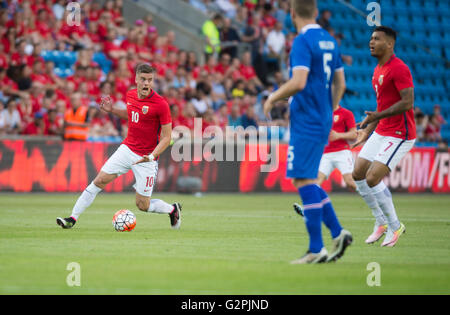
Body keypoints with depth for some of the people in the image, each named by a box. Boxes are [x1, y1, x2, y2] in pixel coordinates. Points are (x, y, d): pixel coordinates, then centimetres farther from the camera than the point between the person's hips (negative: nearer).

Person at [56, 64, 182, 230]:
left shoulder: (161, 104, -18)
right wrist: (112, 110, 10)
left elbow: (166, 137, -13)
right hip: (127, 149, 5)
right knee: (99, 181, -5)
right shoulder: (130, 95, 1)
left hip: (146, 158, -5)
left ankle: (173, 209, 28)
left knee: (143, 206, 0)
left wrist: (152, 155, -27)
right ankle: (73, 218, 2)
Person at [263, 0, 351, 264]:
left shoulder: (303, 41, -13)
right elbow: (340, 84, 18)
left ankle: (316, 249, -9)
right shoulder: (329, 41, 13)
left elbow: (298, 82, -23)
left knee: (304, 181, -7)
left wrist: (273, 98, -8)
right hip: (323, 122, 9)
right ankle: (338, 233, 9)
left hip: (306, 121, -9)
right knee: (308, 181, 15)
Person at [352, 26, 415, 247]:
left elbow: (407, 102, -24)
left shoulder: (399, 69, -16)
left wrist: (377, 116, -24)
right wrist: (367, 131, 21)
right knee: (358, 174, 6)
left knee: (372, 179, -16)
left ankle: (394, 226, 1)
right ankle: (381, 223, 18)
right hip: (381, 132, 10)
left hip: (399, 135, -10)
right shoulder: (378, 70, 14)